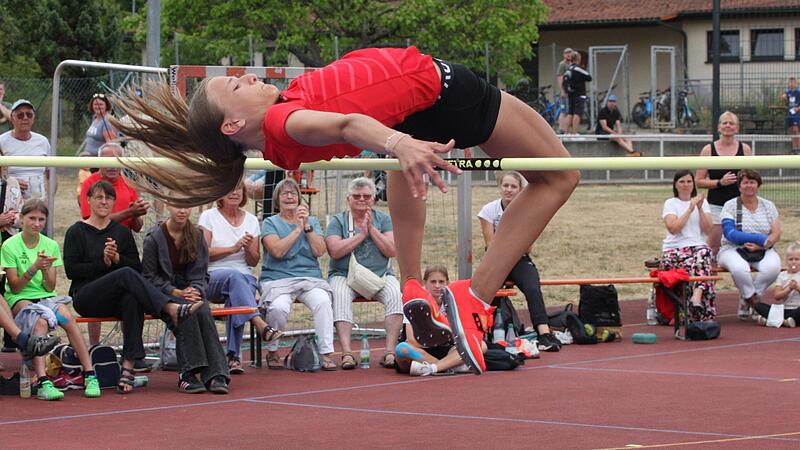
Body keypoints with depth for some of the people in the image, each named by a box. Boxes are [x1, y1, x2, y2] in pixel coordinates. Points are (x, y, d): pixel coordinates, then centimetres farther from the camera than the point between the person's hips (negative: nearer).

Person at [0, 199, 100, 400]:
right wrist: (34, 267, -19)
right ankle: (42, 382, -46)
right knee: (40, 321, -36)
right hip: (20, 299, -3)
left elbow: (50, 287, 4)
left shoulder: (51, 245, 8)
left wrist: (46, 270, -16)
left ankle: (90, 375, -29)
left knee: (67, 317, -30)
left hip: (46, 297, 3)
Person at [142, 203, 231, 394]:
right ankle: (188, 373, -35)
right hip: (162, 295, -3)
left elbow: (200, 274, 8)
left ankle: (215, 374, -36)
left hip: (190, 292, 3)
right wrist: (175, 292, -16)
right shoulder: (154, 237, -4)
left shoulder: (197, 236, 7)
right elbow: (149, 276, -4)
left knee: (203, 311, -30)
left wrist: (194, 290, -14)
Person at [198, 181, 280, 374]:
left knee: (235, 299, -34)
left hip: (245, 278, 2)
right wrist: (234, 248, -12)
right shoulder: (208, 217, 6)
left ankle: (234, 356, -37)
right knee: (234, 276, -37)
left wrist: (248, 248, -7)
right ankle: (260, 325, -51)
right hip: (213, 277, -2)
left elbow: (254, 262, 15)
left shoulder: (251, 221, 16)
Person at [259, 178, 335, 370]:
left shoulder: (312, 221, 20)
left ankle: (326, 354, -29)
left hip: (310, 277, 2)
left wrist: (307, 227, -3)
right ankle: (272, 353, -9)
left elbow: (320, 251, 4)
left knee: (322, 300, -31)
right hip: (278, 278, -2)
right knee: (279, 307, -34)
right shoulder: (270, 223, 10)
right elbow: (277, 251, -8)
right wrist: (298, 229, -4)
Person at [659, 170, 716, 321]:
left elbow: (707, 229, 5)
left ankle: (697, 297, -52)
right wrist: (690, 210, -10)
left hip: (698, 246, 2)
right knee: (691, 263, -35)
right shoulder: (670, 203, 8)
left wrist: (700, 209, -6)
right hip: (674, 249, -2)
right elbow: (673, 228, -9)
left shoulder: (702, 202, 17)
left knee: (703, 254, -36)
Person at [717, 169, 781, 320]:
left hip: (762, 251, 3)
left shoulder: (768, 206, 12)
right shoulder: (730, 206, 2)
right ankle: (755, 300, -11)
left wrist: (759, 246, -18)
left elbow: (776, 234, 3)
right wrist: (761, 238, -20)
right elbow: (730, 234, -12)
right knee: (740, 268, -39)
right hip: (733, 250, -3)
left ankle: (746, 298, -8)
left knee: (773, 267, -32)